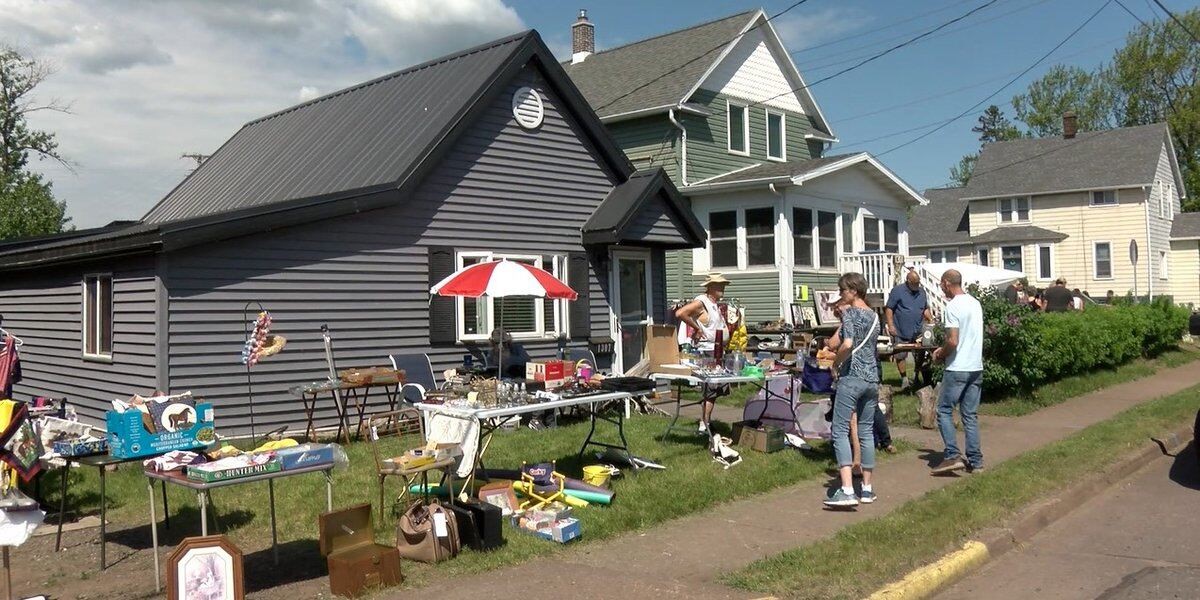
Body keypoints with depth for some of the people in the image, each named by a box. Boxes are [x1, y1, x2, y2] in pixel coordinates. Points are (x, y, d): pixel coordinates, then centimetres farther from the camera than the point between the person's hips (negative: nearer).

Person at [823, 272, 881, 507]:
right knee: (867, 432, 13)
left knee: (840, 431, -8)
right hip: (872, 378, 8)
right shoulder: (874, 316, 14)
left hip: (851, 377, -8)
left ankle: (847, 490, -17)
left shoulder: (850, 313, -9)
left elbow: (848, 345, -23)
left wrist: (836, 363, -7)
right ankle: (867, 489, 17)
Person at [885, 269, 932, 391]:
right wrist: (891, 326, -13)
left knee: (920, 355, 5)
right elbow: (889, 309, -6)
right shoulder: (897, 291, -5)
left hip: (918, 332, 4)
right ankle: (904, 379, 14)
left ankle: (916, 376, 23)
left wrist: (931, 320, 2)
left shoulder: (922, 292, 11)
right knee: (900, 356, 0)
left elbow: (926, 309, 20)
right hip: (901, 332, -4)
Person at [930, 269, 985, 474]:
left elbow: (952, 341, -19)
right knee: (970, 415, 10)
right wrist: (944, 349, 18)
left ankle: (952, 455, -5)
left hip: (957, 369, -8)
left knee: (944, 411, 1)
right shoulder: (976, 303, 11)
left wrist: (940, 355, 0)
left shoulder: (953, 306, -14)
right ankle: (975, 461, 11)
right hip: (976, 367, 8)